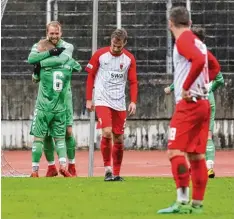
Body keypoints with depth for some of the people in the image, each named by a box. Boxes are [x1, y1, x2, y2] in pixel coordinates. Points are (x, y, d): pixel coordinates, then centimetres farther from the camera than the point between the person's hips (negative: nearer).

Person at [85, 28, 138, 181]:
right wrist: (89, 99, 3)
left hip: (119, 103, 3)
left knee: (119, 139, 5)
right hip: (102, 100, -3)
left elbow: (133, 82, 5)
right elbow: (90, 76, 5)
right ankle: (108, 169, -8)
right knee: (107, 133, -19)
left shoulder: (129, 58, 2)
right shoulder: (100, 55, -3)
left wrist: (133, 102, -8)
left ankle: (117, 173, 17)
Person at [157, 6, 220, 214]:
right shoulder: (197, 42, 17)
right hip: (203, 103, 9)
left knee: (175, 151, -12)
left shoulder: (183, 40, -9)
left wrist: (186, 86, -20)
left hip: (189, 103, -9)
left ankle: (182, 202, -19)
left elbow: (199, 60, -27)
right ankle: (197, 203, 10)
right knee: (196, 155, 9)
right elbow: (215, 66, 28)